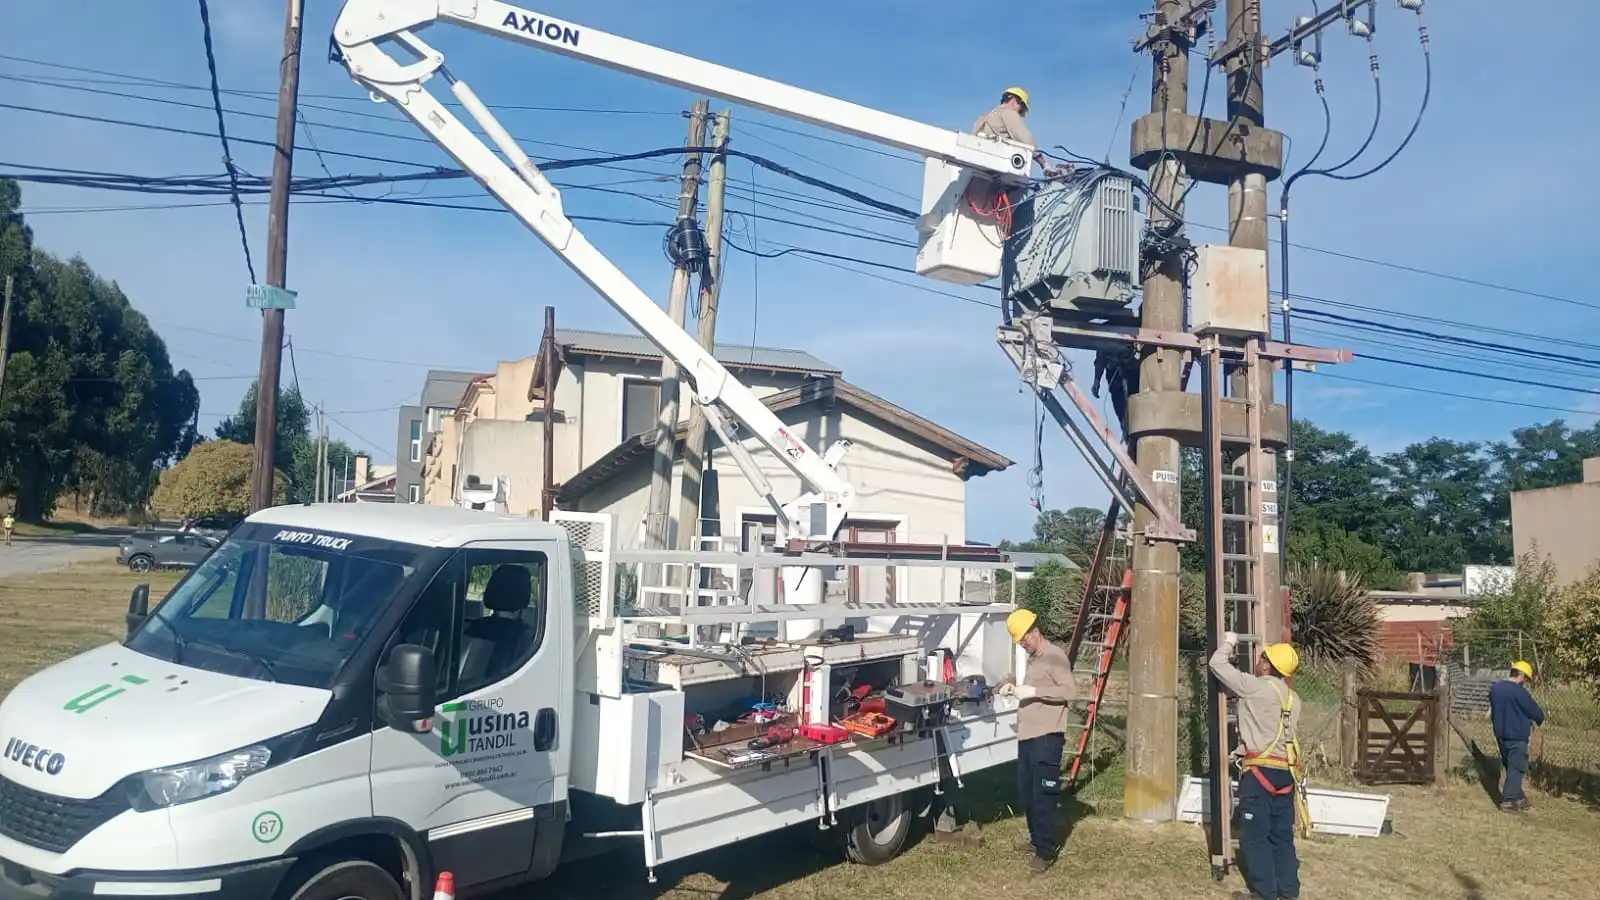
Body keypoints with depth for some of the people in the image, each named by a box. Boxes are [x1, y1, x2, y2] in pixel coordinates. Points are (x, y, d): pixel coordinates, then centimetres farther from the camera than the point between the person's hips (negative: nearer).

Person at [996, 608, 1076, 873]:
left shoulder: (1055, 656, -10)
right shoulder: (1032, 658, 18)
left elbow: (1070, 691, -19)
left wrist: (1033, 691, -23)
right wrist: (1016, 688, 11)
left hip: (1046, 737, -9)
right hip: (1026, 736, 9)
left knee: (1043, 796, -7)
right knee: (1026, 793, 16)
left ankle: (1046, 851, -1)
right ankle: (1036, 839, 30)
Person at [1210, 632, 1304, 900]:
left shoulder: (1255, 686, -10)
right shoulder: (1292, 697, 12)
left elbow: (1217, 664, -5)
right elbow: (1292, 733, 18)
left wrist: (1228, 642, 11)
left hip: (1261, 769, -7)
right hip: (1287, 770, 7)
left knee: (1255, 835, 0)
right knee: (1282, 834, 13)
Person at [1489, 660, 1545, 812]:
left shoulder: (1494, 688, 6)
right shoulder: (1519, 691, -18)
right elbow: (1536, 712, -9)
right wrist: (1539, 720, 12)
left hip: (1500, 735, 7)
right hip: (1517, 735, -7)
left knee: (1509, 767, 17)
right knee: (1516, 768, 0)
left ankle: (1518, 797, 26)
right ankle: (1508, 801, 0)